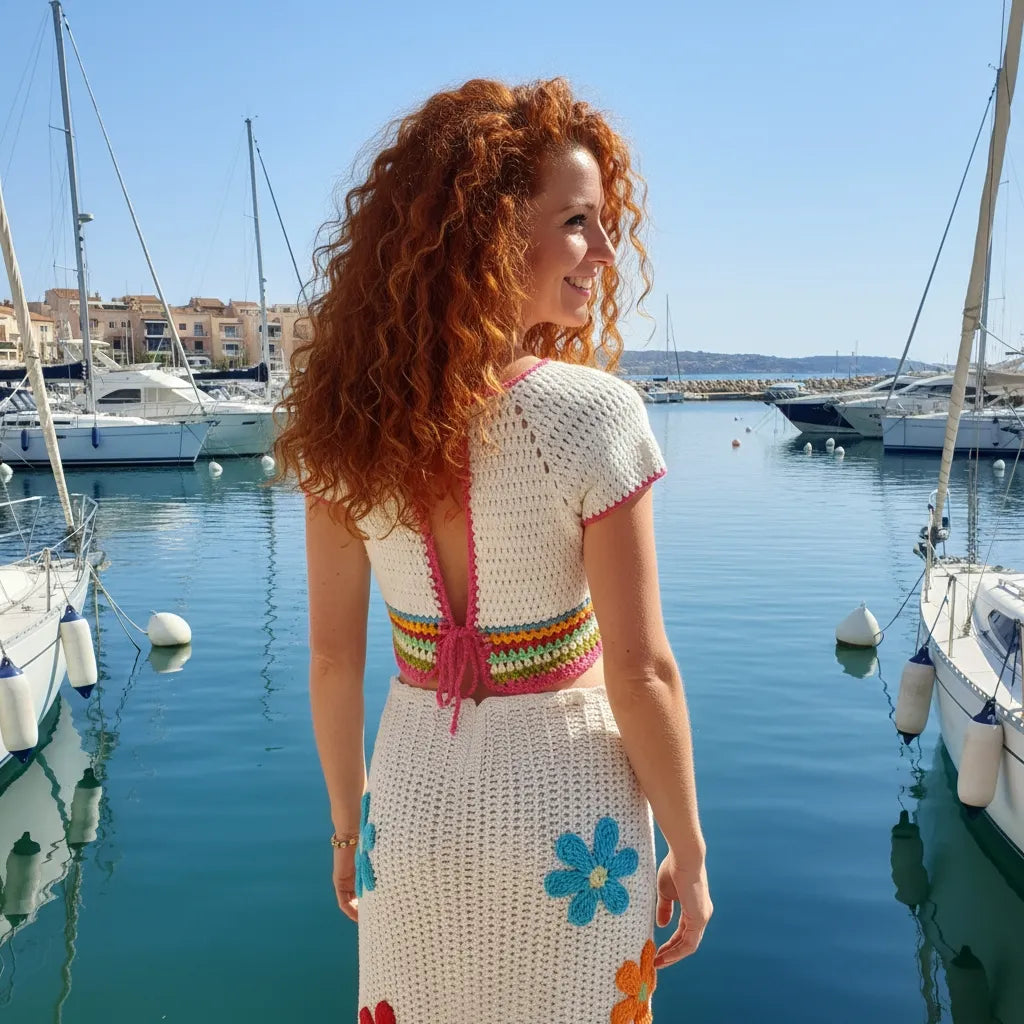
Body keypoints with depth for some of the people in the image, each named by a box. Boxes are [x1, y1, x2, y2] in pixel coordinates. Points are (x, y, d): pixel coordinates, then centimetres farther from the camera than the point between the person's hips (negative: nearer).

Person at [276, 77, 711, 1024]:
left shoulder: (347, 423, -10)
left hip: (414, 800, 3)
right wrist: (688, 853, -3)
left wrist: (348, 820, 11)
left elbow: (333, 657, -4)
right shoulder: (592, 415, -22)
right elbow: (641, 673, -18)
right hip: (567, 810, -3)